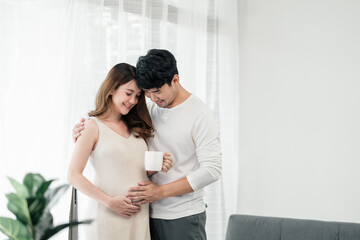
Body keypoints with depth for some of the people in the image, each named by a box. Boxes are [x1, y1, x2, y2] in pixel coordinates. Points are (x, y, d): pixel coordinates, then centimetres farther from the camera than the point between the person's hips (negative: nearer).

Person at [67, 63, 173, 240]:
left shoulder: (136, 128, 13)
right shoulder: (93, 127, -5)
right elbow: (73, 175, -10)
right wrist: (110, 202, -15)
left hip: (140, 216, 5)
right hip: (109, 217, -5)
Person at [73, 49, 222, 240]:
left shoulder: (200, 115, -10)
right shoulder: (148, 110, 7)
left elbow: (211, 169, -15)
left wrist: (161, 191, -17)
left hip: (183, 217, -5)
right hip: (150, 214, 5)